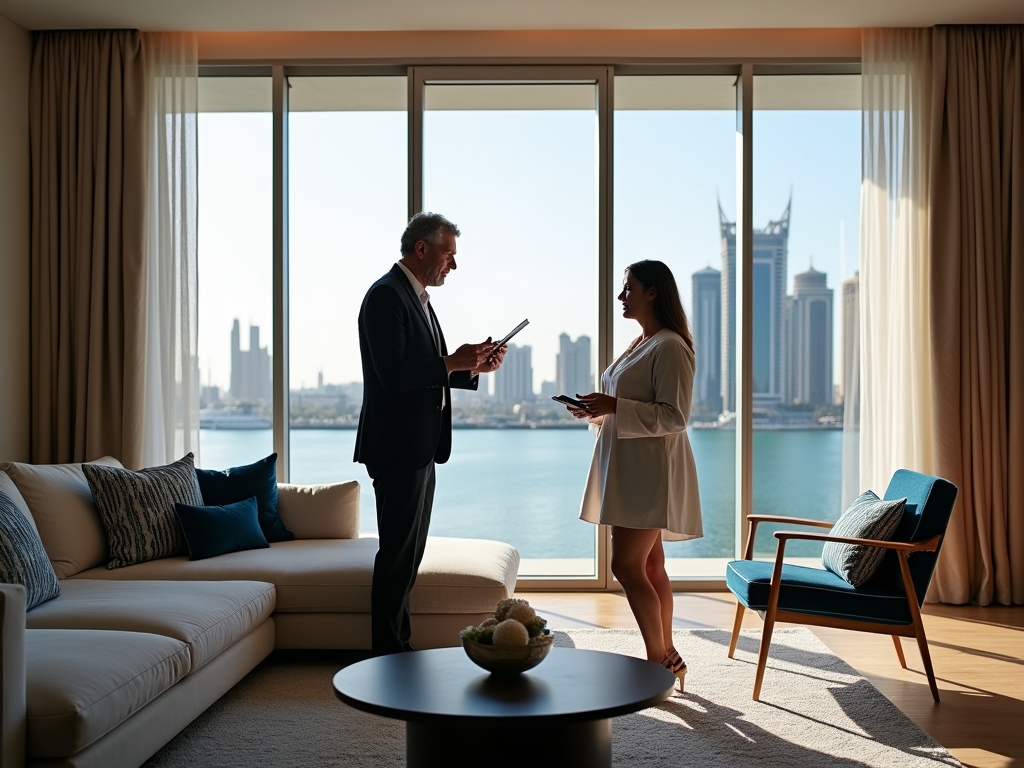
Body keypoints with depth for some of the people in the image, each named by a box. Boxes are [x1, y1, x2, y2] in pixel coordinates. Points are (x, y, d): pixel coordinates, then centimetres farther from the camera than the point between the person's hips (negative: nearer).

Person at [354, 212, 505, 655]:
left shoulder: (418, 298, 18)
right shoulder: (386, 295, -13)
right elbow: (392, 374, -23)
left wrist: (474, 368, 6)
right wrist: (452, 362, -16)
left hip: (420, 449, 10)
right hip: (397, 448, -10)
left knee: (408, 554, 15)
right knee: (398, 554, -3)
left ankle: (398, 649, 25)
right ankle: (388, 655, 7)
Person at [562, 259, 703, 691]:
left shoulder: (670, 347, -13)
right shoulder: (640, 345, 18)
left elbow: (674, 416, -20)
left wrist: (614, 407, -23)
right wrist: (595, 410, 9)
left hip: (651, 472, -10)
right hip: (630, 470, 10)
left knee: (627, 566, -10)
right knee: (649, 567, 12)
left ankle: (661, 661, 2)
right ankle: (667, 657, 20)